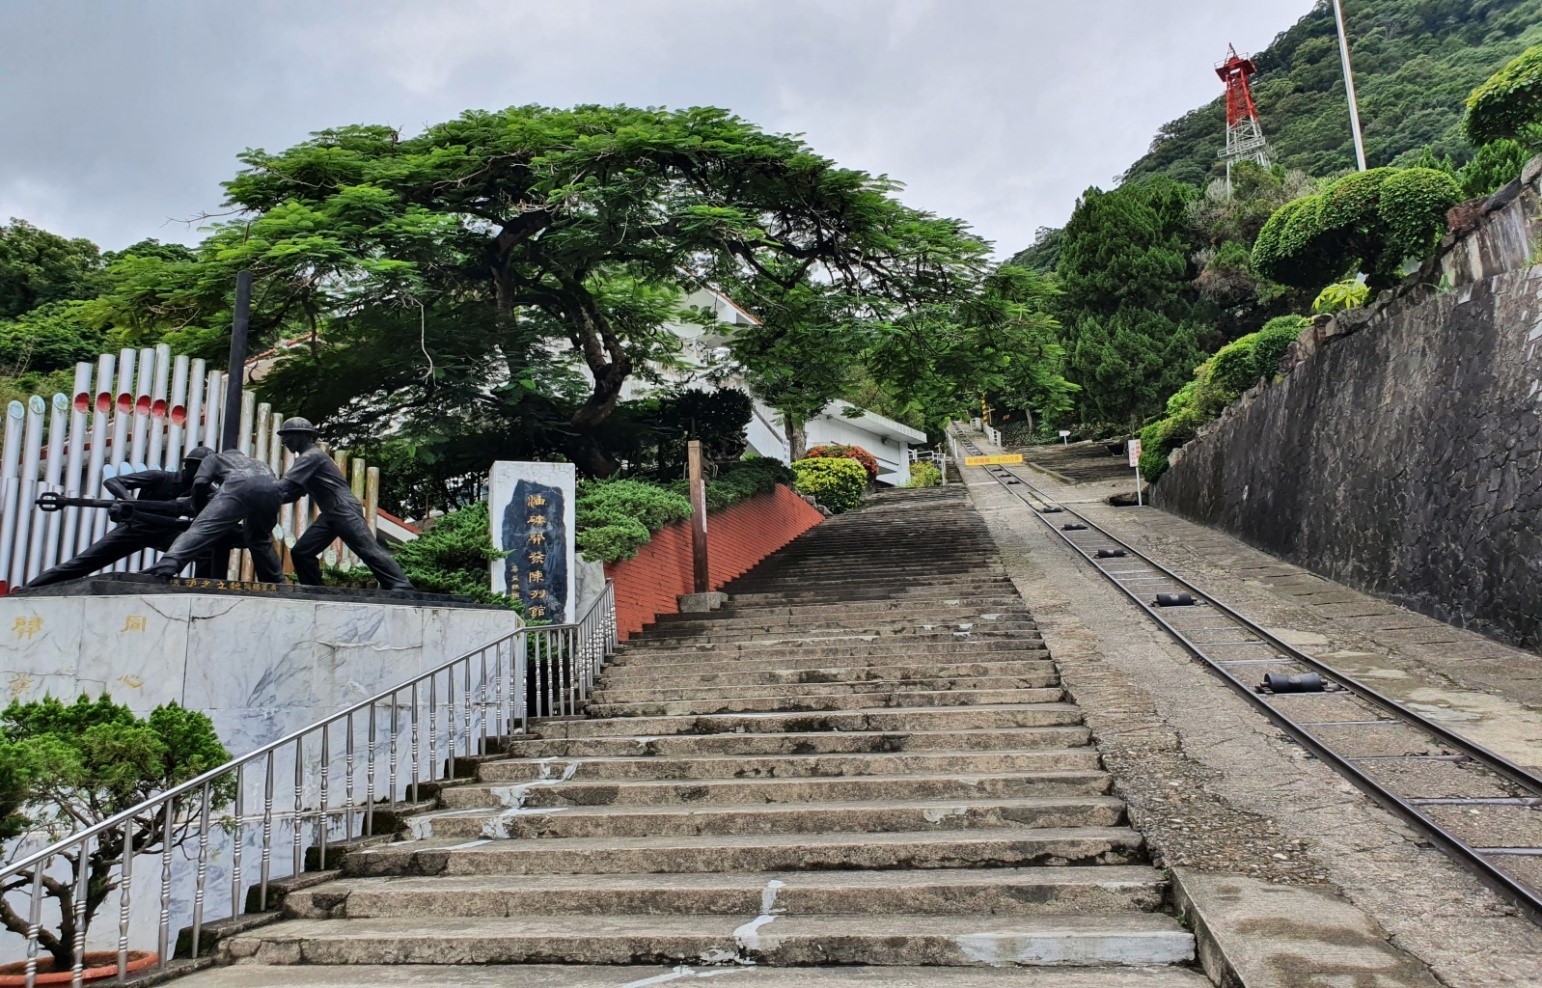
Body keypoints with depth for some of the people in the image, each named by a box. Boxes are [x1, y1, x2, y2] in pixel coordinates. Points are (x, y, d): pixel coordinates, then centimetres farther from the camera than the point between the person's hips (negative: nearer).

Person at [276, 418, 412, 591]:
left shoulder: (312, 455, -10)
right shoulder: (306, 458, 21)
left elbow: (286, 484, -17)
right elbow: (292, 493, 21)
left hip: (345, 512, -10)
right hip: (330, 515, 10)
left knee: (369, 551, -13)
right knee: (301, 552, 5)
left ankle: (402, 587, -14)